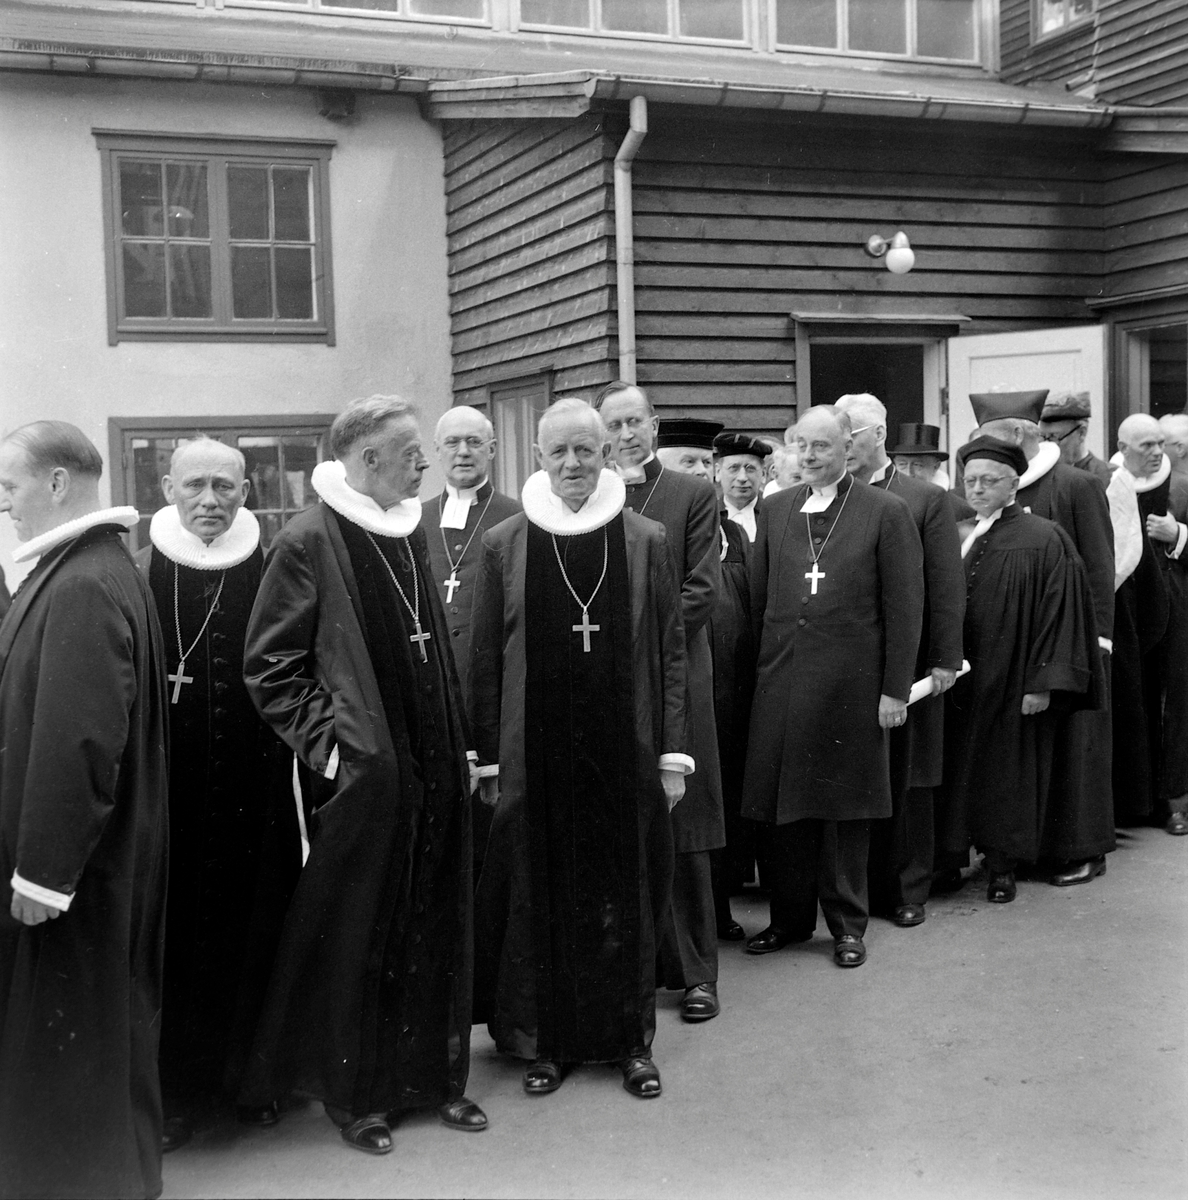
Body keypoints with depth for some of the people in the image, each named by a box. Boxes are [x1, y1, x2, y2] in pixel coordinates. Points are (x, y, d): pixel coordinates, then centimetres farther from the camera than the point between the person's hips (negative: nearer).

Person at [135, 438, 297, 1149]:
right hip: (169, 792, -1)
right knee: (174, 935, 5)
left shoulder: (272, 573, 2)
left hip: (258, 796, 1)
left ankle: (255, 1075, 25)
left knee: (256, 929, 8)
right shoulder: (140, 574, 0)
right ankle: (177, 1089, 20)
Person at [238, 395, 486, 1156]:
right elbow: (269, 666, -10)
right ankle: (357, 1093, 21)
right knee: (359, 936, 6)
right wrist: (329, 743, -15)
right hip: (365, 776, -6)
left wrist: (460, 746, 13)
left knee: (436, 929, 13)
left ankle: (435, 1074, 27)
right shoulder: (309, 542, -12)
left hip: (435, 772, 7)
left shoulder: (412, 531, 9)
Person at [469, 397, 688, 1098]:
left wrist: (673, 753, -1)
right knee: (541, 898, 6)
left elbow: (671, 652, 3)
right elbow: (484, 660, 4)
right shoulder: (504, 545, 2)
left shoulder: (647, 541, 2)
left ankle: (632, 1039, 24)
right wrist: (490, 758, 0)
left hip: (626, 752, 0)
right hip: (536, 757, 0)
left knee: (627, 897, 8)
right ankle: (547, 1040, 22)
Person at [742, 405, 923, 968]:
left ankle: (847, 923, 21)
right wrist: (761, 664, 4)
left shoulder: (886, 512, -2)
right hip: (780, 680, 3)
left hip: (850, 683, -3)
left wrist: (895, 689, -7)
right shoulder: (774, 510, 9)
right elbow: (757, 597, 11)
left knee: (845, 803, 6)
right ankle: (789, 916, 24)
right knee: (777, 801, 8)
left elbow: (903, 607, -4)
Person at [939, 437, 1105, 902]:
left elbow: (1058, 614, -9)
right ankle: (954, 854, 16)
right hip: (960, 684, 4)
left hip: (1011, 684, -4)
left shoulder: (1043, 540, -5)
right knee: (960, 770, 6)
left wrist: (1043, 684, -15)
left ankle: (1003, 868, 16)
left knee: (1007, 770, 5)